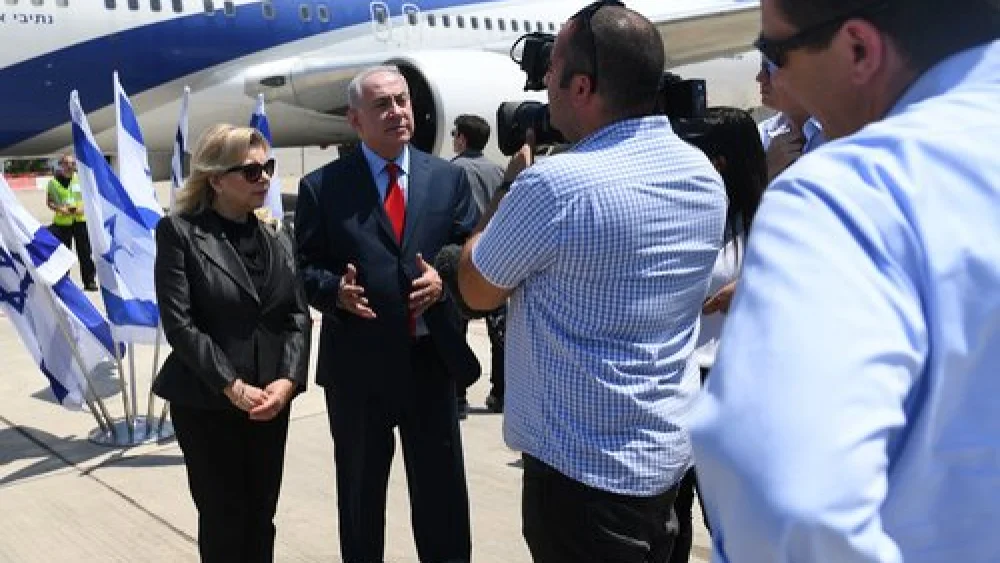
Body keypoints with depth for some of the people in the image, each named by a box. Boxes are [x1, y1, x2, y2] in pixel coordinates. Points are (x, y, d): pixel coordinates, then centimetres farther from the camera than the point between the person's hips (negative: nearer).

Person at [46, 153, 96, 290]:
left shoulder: (81, 179, 3)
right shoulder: (53, 181, 0)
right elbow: (49, 202, 4)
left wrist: (83, 207, -10)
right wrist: (59, 208, -14)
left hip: (81, 219, 1)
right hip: (62, 221, -1)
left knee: (85, 252, 2)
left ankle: (89, 280, 9)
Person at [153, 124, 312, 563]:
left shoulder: (278, 239, 9)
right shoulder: (179, 232, -7)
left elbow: (298, 316, 4)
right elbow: (179, 323, -13)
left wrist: (287, 380, -12)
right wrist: (232, 387, -16)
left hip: (271, 401, 5)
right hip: (206, 402, -4)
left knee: (261, 518, 12)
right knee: (223, 520, 7)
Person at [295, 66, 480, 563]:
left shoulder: (448, 177, 5)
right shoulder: (321, 187, -1)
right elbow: (303, 267, 0)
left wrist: (444, 279, -14)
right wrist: (334, 289, -20)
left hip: (432, 358, 2)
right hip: (357, 363, -1)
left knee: (442, 491, 13)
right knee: (359, 492, 15)